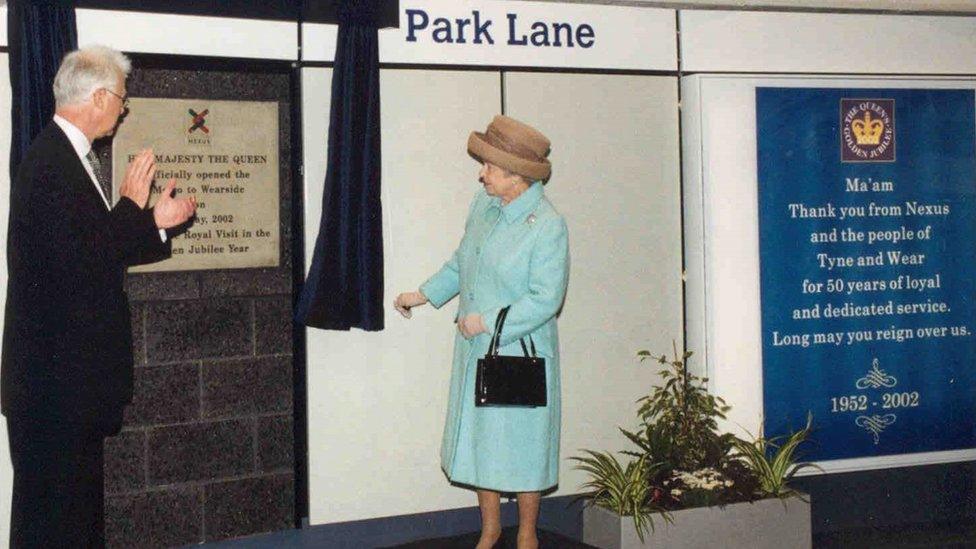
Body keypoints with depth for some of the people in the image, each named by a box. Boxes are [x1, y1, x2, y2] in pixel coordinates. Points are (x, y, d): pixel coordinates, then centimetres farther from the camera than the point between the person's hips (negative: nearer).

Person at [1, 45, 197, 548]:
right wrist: (131, 205, -16)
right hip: (56, 372, -10)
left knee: (80, 488, 18)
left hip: (74, 366, 10)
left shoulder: (70, 156, 12)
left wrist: (156, 222, 11)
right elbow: (81, 261, -25)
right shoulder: (52, 163, -19)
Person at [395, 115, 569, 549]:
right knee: (477, 439, 14)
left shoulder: (548, 227, -19)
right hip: (475, 350, 7)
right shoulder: (484, 203, 4)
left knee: (521, 444, 6)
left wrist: (486, 321, -20)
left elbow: (545, 300, -21)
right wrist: (424, 295, 19)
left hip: (520, 354, -7)